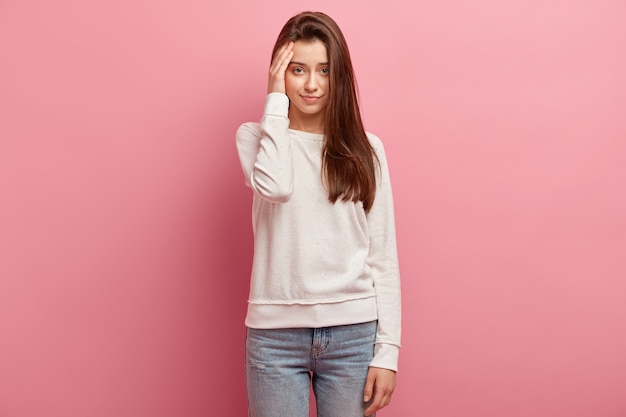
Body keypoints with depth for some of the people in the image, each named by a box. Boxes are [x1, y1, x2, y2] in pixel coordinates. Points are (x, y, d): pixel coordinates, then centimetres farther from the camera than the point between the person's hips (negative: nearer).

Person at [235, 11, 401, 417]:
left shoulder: (365, 148, 4)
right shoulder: (256, 136, 3)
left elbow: (384, 258, 3)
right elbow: (274, 186, -21)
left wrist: (387, 351, -3)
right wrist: (276, 99, -10)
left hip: (354, 332, 1)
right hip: (276, 332, -1)